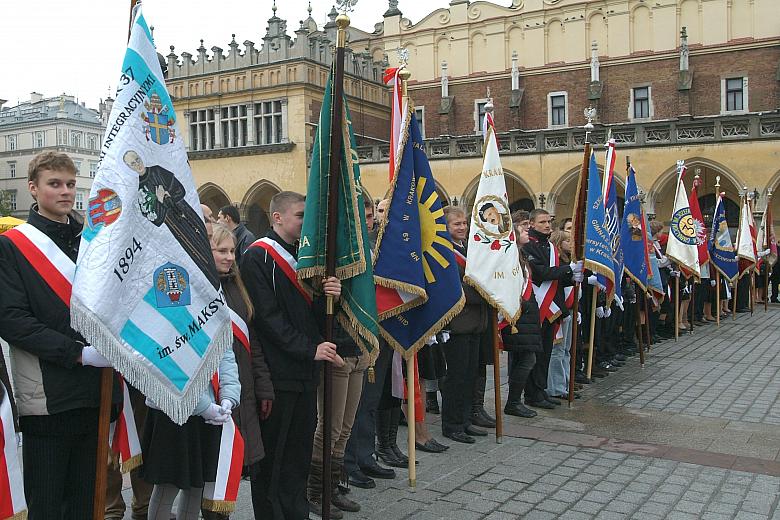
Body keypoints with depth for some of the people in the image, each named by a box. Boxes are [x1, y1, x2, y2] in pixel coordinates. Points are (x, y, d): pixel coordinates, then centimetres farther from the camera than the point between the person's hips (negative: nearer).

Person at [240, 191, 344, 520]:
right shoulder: (258, 257, -9)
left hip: (305, 370, 7)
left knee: (300, 451, 13)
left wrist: (328, 293, -6)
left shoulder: (303, 255, 15)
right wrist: (309, 349, -19)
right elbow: (267, 316, -16)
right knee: (273, 454, 1)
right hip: (276, 371, -7)